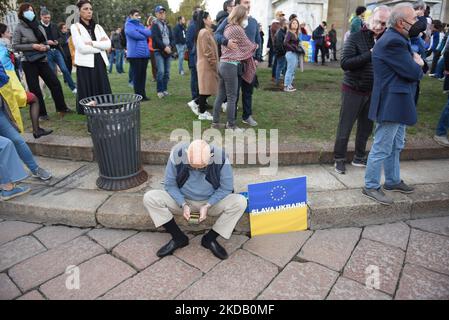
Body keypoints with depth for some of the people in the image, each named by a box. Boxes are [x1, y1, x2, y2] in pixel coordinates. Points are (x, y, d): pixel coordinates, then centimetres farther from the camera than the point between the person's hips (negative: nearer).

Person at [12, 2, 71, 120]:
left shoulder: (39, 27, 11)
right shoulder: (19, 28, -3)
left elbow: (46, 43, 18)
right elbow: (15, 46, -7)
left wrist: (46, 47, -6)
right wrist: (33, 46, -16)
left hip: (42, 60, 4)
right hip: (29, 62, -4)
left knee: (55, 83, -1)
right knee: (34, 88, -1)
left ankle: (61, 107, 10)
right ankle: (42, 113, 6)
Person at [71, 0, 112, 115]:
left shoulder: (98, 27, 16)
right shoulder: (75, 27, 2)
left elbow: (108, 44, 1)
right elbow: (82, 48, -11)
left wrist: (92, 43, -9)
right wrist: (100, 45, -3)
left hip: (100, 64, 4)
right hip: (85, 65, -4)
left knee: (104, 95, 2)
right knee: (88, 96, -3)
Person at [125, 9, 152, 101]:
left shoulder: (141, 25, 21)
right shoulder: (128, 25, 1)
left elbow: (149, 33, 4)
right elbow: (135, 34, -15)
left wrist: (139, 30, -9)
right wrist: (144, 36, 1)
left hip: (145, 53, 6)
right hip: (135, 54, -6)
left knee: (143, 75, 8)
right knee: (137, 75, -4)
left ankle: (143, 94, 14)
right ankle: (138, 95, 1)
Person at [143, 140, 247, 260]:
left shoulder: (221, 158, -23)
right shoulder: (177, 155, -21)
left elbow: (226, 188, -11)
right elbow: (170, 185, -8)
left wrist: (207, 206, -22)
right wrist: (183, 205, -22)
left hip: (211, 202, 0)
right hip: (182, 201, 1)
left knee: (240, 202, -27)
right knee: (149, 198, -21)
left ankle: (210, 239, -7)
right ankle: (178, 238, -7)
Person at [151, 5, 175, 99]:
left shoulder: (168, 26, 19)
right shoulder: (155, 25, 2)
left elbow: (172, 38, 11)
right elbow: (156, 39, -11)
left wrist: (170, 47, -8)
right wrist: (164, 47, -19)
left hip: (168, 51, 5)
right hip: (159, 51, -5)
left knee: (167, 72, 4)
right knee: (161, 71, -14)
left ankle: (165, 89, 14)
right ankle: (160, 91, -7)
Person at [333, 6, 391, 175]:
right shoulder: (355, 37, -8)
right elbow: (345, 63, -18)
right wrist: (369, 55, -23)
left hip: (373, 92, 5)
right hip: (353, 90, -4)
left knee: (366, 127, 12)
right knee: (345, 127, 1)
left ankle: (359, 158, 27)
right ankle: (340, 159, 15)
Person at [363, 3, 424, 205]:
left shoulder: (398, 39, 13)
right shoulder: (393, 42, -20)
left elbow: (413, 64, 18)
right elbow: (414, 73, -19)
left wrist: (416, 63, -3)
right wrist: (418, 65, 3)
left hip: (398, 104, 11)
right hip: (390, 104, -11)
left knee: (396, 147, 20)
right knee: (382, 149, -2)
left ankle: (392, 181, 34)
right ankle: (371, 187, 11)